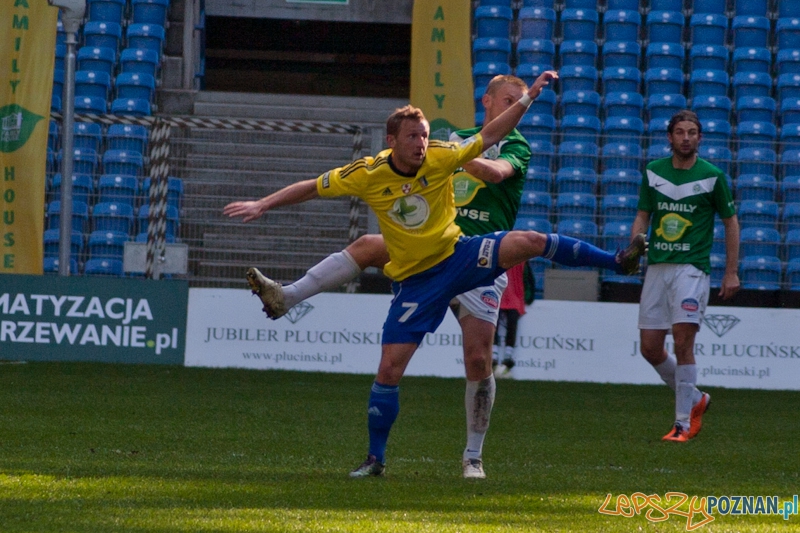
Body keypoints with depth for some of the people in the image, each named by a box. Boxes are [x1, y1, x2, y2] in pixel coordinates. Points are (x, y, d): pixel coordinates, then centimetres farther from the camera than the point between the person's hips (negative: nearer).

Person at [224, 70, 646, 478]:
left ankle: (616, 261, -6)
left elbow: (489, 136, -5)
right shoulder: (368, 175, -12)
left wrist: (528, 98, -14)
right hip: (416, 281, 0)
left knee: (527, 242, -23)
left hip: (458, 256, 0)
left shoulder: (441, 158, -12)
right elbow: (311, 188, -2)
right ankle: (375, 459, 7)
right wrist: (262, 205, -7)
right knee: (389, 368, -7)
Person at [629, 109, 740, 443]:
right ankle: (694, 399, 26)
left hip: (692, 268, -5)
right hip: (656, 266, 5)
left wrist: (731, 272, 2)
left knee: (683, 340, -15)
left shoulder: (712, 177, -1)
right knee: (649, 347, 2)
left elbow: (730, 222, 6)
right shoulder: (653, 172, 8)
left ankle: (683, 422, -8)